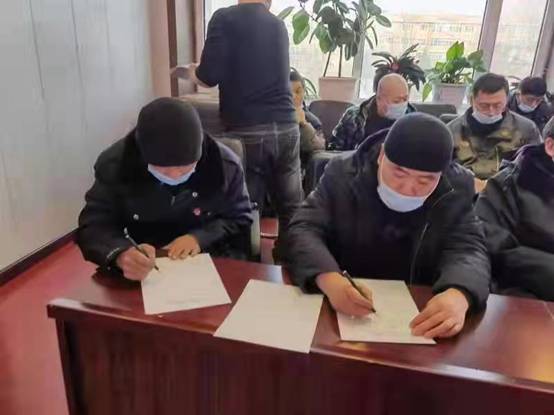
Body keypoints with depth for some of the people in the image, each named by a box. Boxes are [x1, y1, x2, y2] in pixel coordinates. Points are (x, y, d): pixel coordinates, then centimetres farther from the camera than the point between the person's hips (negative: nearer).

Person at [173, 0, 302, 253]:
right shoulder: (278, 25, 16)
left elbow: (209, 77, -10)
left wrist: (191, 71, 13)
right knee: (291, 209, 11)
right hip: (285, 128, 5)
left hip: (247, 131, -4)